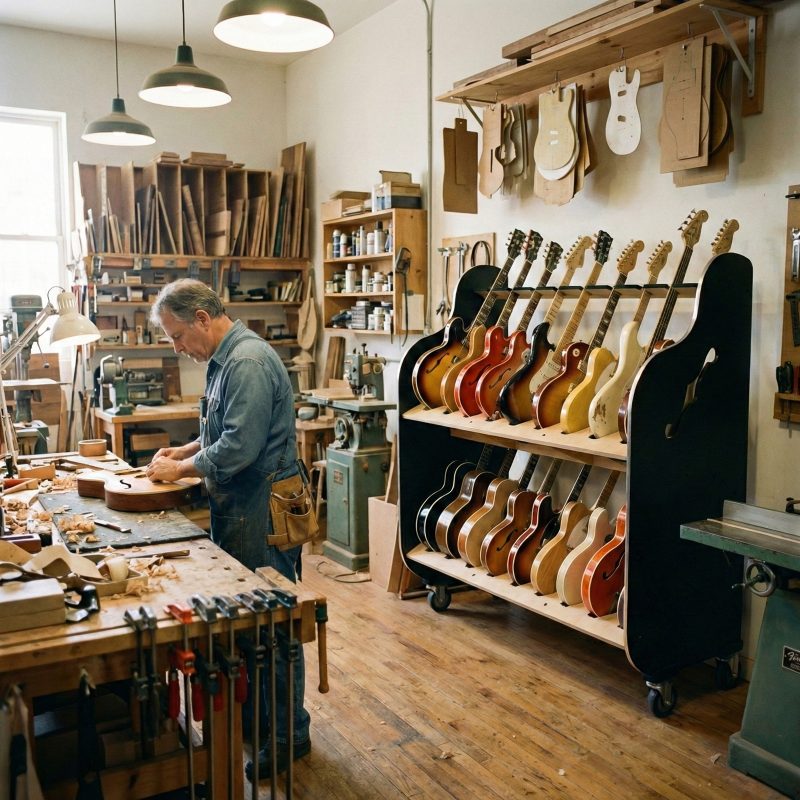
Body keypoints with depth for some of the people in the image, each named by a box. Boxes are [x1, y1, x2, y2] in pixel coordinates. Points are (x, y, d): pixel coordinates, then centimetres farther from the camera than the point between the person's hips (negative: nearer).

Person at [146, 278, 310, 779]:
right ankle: (253, 713, 36)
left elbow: (238, 448, -26)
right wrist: (187, 450, 9)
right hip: (240, 508, 10)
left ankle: (289, 735, 17)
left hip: (264, 515, -10)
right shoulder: (226, 358, 11)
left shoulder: (249, 362, -21)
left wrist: (181, 469, -12)